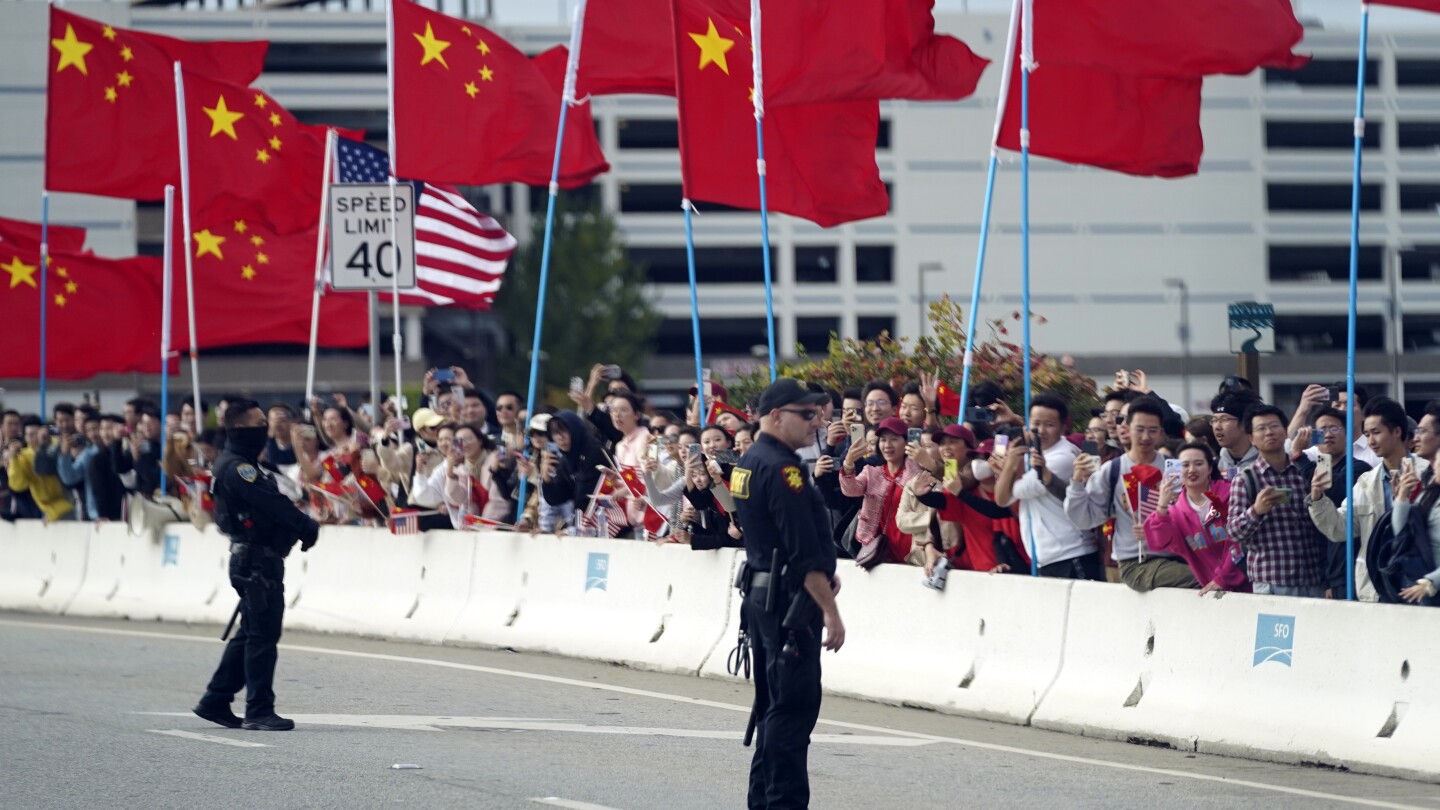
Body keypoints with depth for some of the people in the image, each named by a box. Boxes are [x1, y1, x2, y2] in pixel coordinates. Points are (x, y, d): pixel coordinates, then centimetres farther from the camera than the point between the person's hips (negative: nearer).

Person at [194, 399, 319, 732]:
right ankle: (259, 711, -6)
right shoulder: (236, 467, -14)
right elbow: (272, 503, -22)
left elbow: (271, 503, 15)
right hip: (255, 560, -11)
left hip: (260, 559, 11)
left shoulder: (245, 465, 20)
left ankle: (215, 702, 20)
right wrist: (307, 526, -17)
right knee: (262, 636, -8)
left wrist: (302, 526, 3)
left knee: (250, 635, 15)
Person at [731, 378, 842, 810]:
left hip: (760, 594, 10)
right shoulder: (781, 469, -17)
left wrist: (821, 574, 16)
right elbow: (803, 551, -21)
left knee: (773, 702, 15)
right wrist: (830, 609, -20)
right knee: (795, 705, -9)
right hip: (790, 603, -10)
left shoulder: (747, 464, 14)